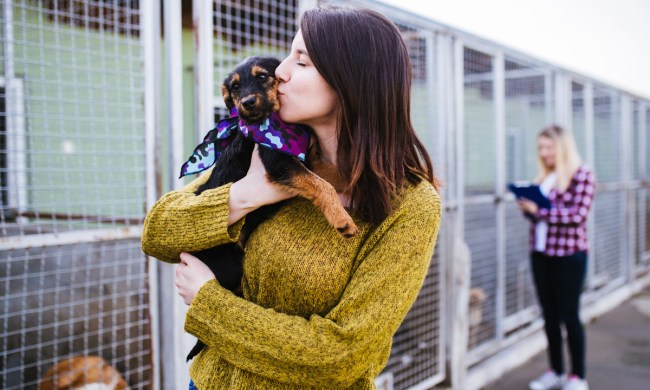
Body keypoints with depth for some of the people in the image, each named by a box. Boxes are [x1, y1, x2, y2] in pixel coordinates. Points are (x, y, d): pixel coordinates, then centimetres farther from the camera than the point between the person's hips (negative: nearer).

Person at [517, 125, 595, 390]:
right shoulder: (544, 176, 13)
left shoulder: (581, 175, -7)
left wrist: (539, 210, -21)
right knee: (549, 315, 11)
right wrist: (527, 206, -4)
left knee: (569, 315, 1)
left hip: (569, 254, -6)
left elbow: (577, 214, -16)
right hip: (540, 253, 6)